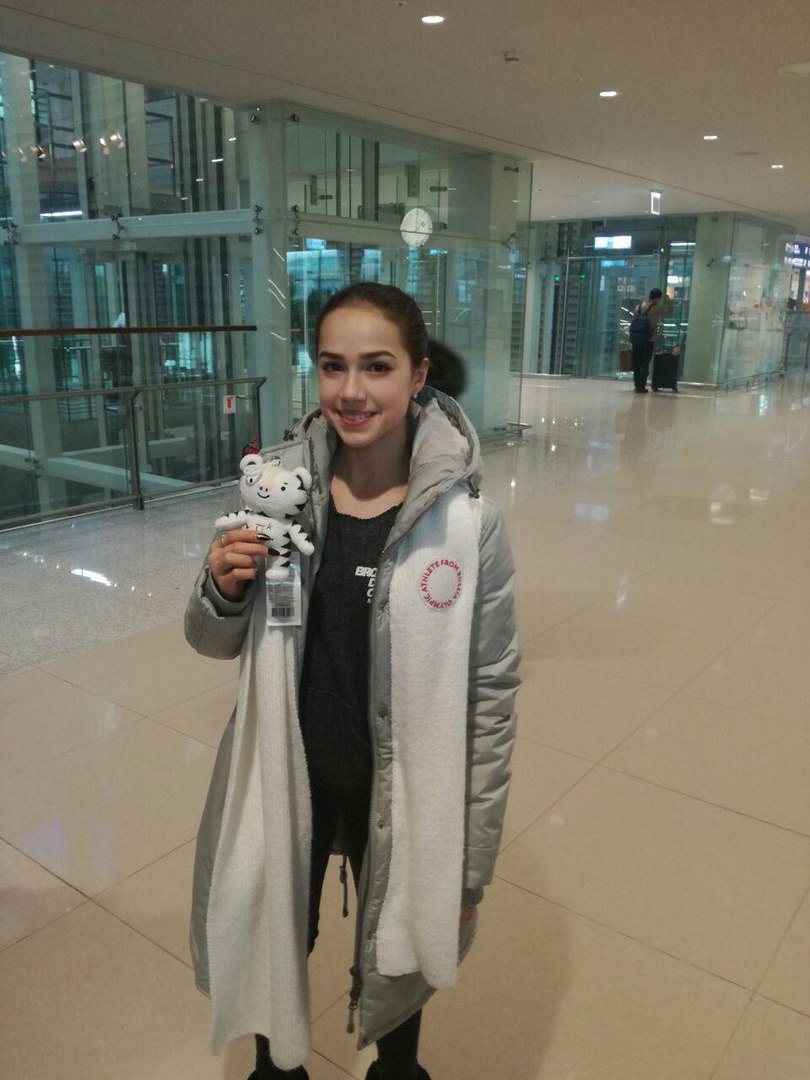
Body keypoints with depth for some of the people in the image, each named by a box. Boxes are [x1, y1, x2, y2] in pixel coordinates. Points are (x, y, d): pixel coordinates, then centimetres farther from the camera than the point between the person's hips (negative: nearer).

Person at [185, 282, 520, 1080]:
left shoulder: (466, 518, -18)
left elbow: (491, 692, -11)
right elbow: (216, 642, 2)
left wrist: (470, 864, -6)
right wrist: (222, 589, -21)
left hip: (401, 795, -2)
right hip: (286, 780, 3)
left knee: (397, 960, 25)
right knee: (271, 948, 26)